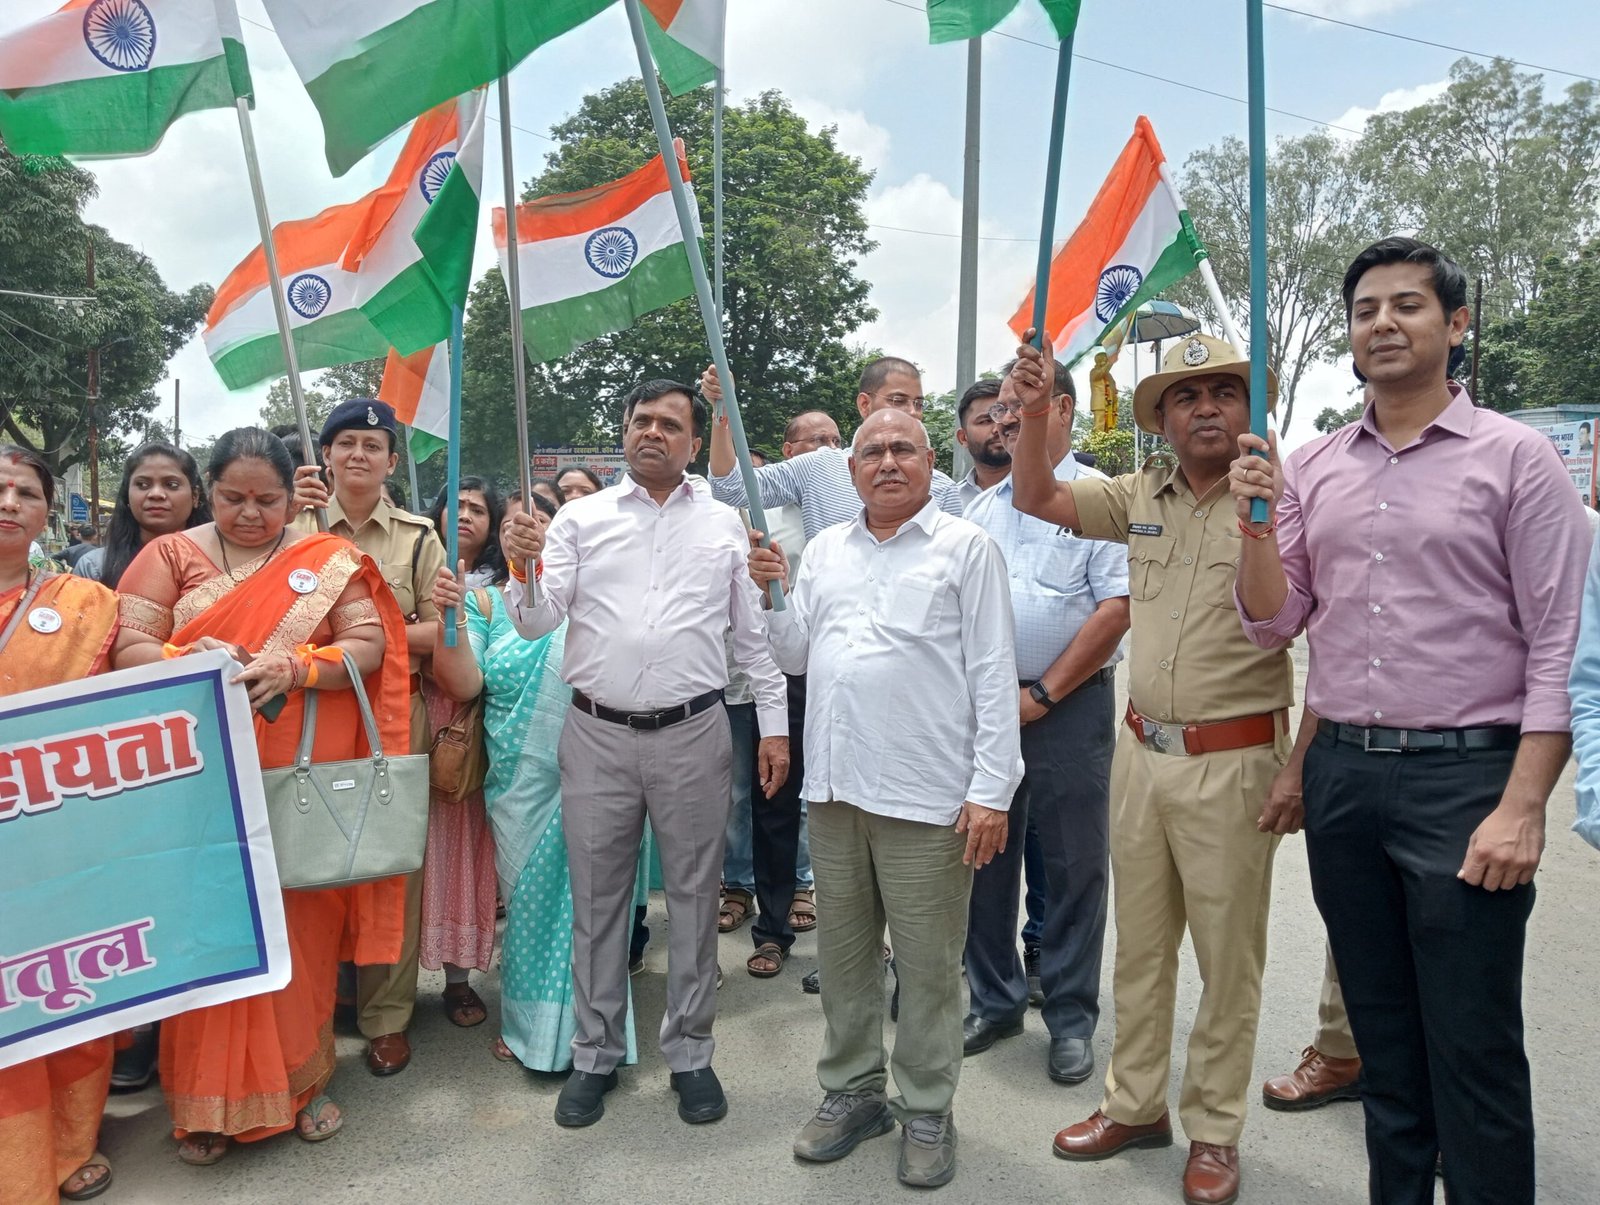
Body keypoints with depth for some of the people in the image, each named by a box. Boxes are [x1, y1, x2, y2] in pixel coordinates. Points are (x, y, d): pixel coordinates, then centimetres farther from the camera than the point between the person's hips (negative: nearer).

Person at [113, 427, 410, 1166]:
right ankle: (210, 1098, 19)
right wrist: (189, 663, -22)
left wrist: (294, 670, -19)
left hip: (303, 783, 0)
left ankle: (302, 1080, 25)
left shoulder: (328, 561, 6)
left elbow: (370, 645, -2)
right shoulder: (170, 555, 7)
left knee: (302, 932, 7)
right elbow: (128, 645, -1)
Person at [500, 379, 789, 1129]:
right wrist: (523, 571, -20)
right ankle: (595, 1055, 27)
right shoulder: (580, 519, 6)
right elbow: (537, 624, 0)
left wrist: (774, 725, 4)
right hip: (597, 735, 0)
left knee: (693, 897, 10)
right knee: (596, 900, 10)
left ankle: (690, 1053, 26)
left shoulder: (725, 525, 7)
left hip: (693, 735, 0)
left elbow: (754, 635, 8)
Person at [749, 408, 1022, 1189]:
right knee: (843, 953, 16)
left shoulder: (966, 548, -1)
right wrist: (770, 594, 1)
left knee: (928, 965, 6)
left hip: (926, 798, -5)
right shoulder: (824, 550, 14)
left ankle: (926, 1111, 24)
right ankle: (852, 1091, 33)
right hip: (834, 788, 5)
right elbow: (796, 656, 17)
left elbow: (993, 675, -6)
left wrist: (991, 789, -11)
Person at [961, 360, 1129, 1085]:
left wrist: (1043, 694, -13)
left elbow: (1117, 606, -12)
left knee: (1073, 867, 4)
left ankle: (1071, 1020, 19)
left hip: (1068, 706, -5)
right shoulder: (980, 509, 14)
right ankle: (993, 1002, 27)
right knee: (985, 858, 11)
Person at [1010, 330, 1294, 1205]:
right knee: (1138, 943, 17)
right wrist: (1035, 411, -2)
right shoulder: (1141, 497, 7)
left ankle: (1213, 1129, 27)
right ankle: (1135, 1104, 34)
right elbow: (1035, 500, 10)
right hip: (1141, 751, 5)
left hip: (1232, 761, -5)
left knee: (1228, 957, 9)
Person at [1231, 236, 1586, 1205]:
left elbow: (1559, 647, -7)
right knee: (1382, 1036, 17)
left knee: (1472, 1046, 4)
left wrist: (1523, 807, -14)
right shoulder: (1310, 468, 8)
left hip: (1465, 773, -4)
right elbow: (1274, 625, 8)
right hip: (1342, 773, 4)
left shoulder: (1515, 458, -3)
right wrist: (1256, 520, -8)